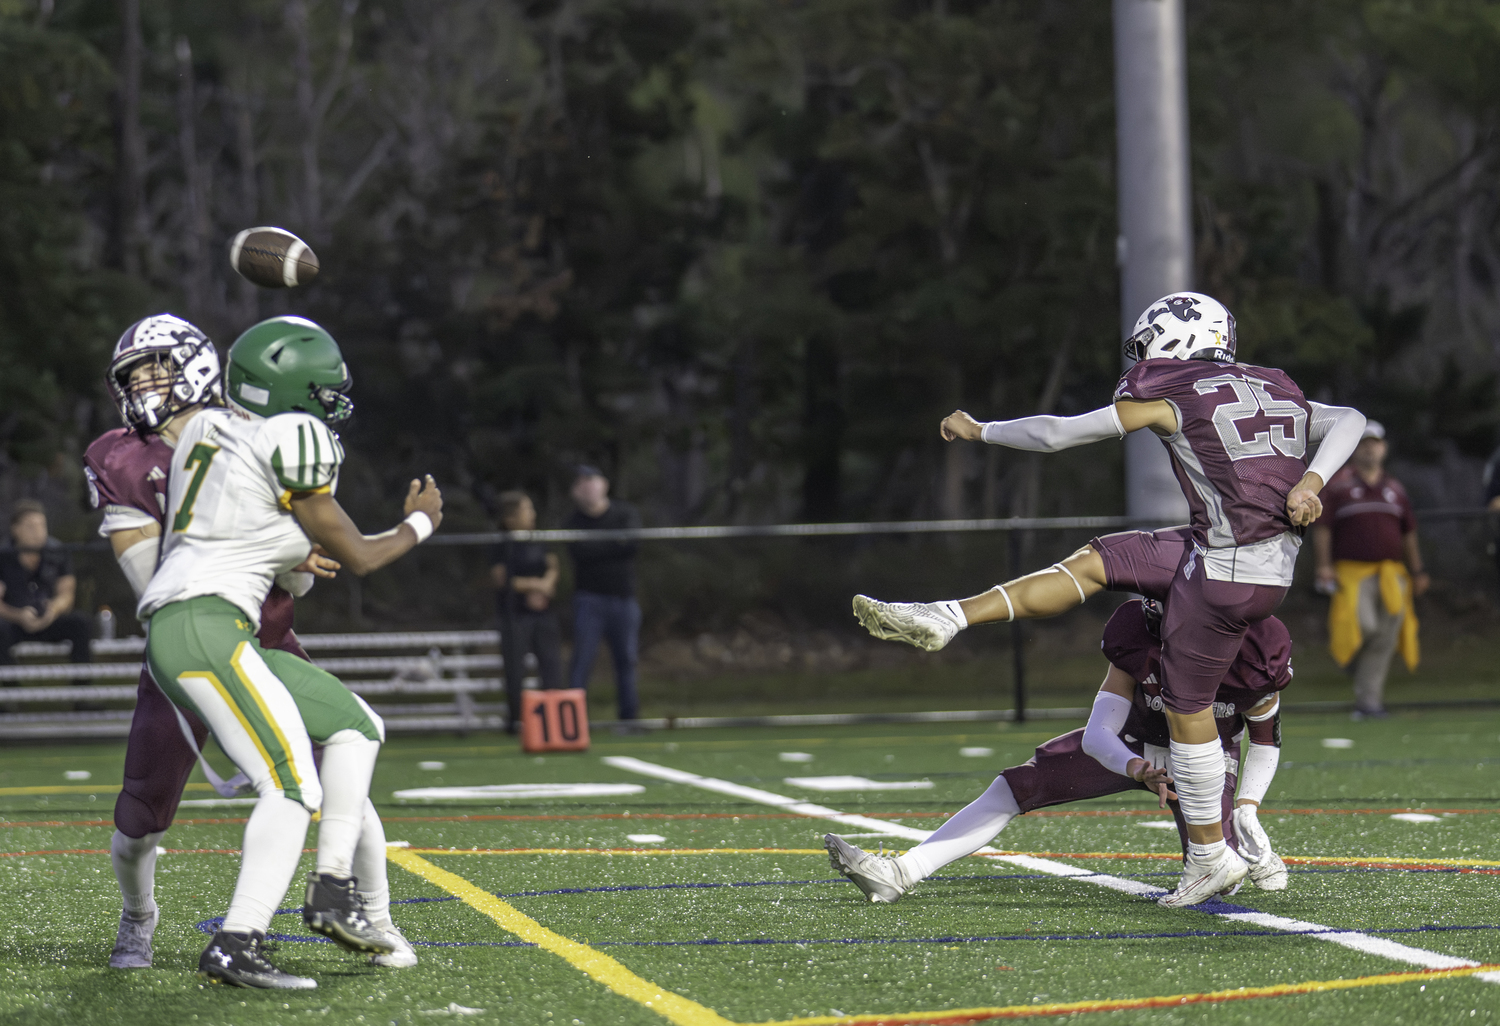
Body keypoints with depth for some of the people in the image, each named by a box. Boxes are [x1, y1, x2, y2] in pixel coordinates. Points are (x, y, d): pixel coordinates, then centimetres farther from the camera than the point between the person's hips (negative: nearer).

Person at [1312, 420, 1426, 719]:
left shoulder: (1395, 489, 18)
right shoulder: (1337, 485, 5)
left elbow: (1409, 534, 21)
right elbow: (1322, 528, 1)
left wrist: (1417, 572, 15)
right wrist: (1324, 566, -10)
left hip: (1391, 575, 4)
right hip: (1352, 572, -4)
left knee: (1384, 638, -2)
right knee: (1363, 625, -22)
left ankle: (1368, 700, 2)